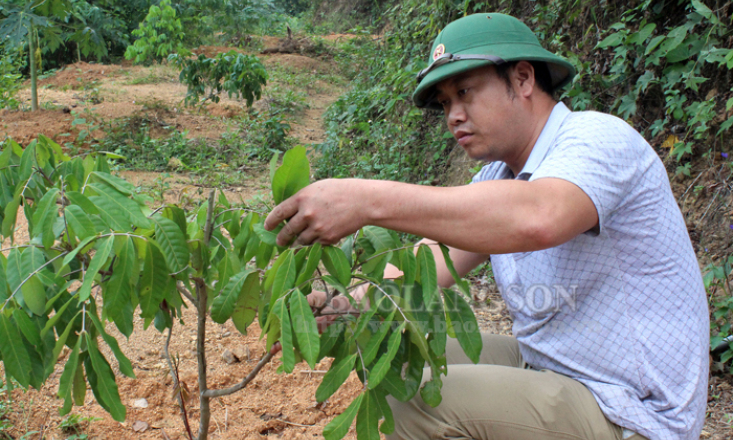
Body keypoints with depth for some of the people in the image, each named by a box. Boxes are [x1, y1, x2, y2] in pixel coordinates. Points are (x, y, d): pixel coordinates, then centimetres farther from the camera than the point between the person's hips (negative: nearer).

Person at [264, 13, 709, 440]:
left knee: (423, 397, -21)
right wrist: (355, 303, -19)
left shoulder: (597, 138, -19)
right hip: (545, 363, 8)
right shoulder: (500, 175, 8)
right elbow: (434, 259, -1)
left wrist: (369, 199, -43)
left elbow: (537, 220, -41)